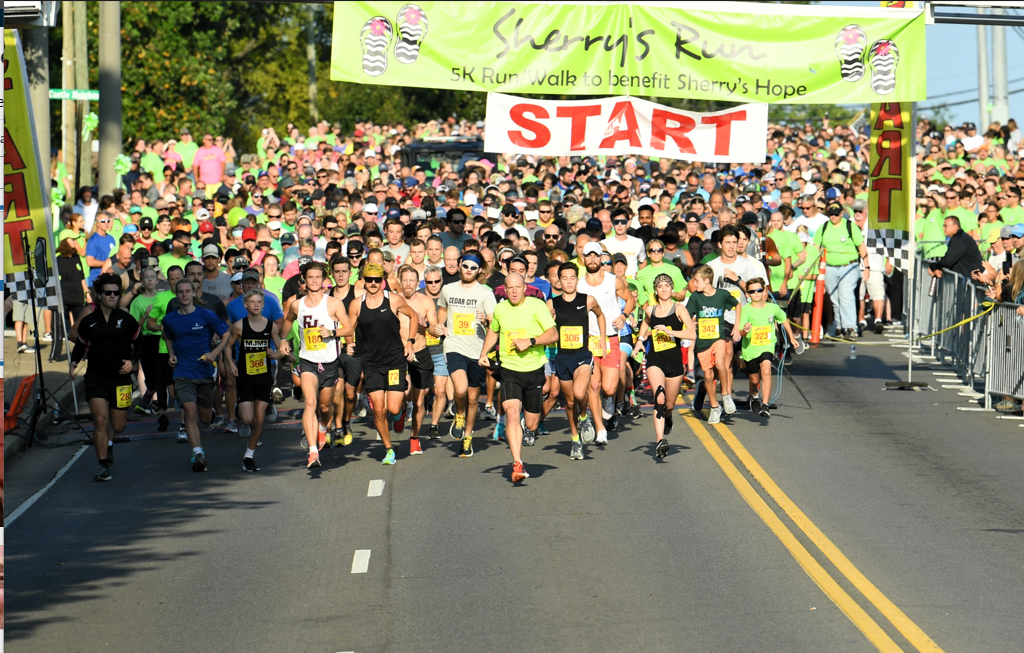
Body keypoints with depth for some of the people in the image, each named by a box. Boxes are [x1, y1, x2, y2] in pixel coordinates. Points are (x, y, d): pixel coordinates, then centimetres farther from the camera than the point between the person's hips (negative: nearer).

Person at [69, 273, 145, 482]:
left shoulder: (127, 320, 1)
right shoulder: (88, 322, 3)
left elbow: (138, 344, 11)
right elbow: (80, 345, 16)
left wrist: (132, 362, -6)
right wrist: (74, 363, -1)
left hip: (121, 378, 1)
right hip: (96, 377, -1)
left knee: (118, 426, 6)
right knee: (100, 420, -15)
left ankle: (108, 441, 44)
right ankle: (104, 467, -11)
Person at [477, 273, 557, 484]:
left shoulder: (536, 306, -7)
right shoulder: (500, 309, 5)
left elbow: (553, 334, -12)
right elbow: (493, 332, 26)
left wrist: (530, 341, -23)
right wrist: (484, 353, 13)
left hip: (534, 370, -1)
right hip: (509, 371, 1)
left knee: (532, 424, 8)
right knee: (512, 413, -21)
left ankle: (529, 430, 48)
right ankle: (518, 464, -24)